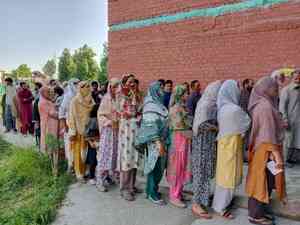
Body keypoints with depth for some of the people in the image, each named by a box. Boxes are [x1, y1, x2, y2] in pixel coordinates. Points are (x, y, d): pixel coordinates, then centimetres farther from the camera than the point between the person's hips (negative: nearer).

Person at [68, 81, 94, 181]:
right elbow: (72, 117, -10)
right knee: (78, 152, 4)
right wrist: (73, 132, -13)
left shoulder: (90, 100, 6)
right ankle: (79, 173, 16)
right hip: (78, 130, -4)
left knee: (87, 151, 7)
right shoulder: (75, 101, -8)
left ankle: (85, 171, 23)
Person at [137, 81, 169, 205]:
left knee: (159, 167, 14)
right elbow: (151, 125, -19)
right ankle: (152, 193, 14)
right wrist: (158, 142, -24)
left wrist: (163, 142, 15)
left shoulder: (159, 104, 14)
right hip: (154, 142, -9)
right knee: (155, 167, 0)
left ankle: (152, 190, 28)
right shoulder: (151, 105, -13)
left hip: (162, 140, 9)